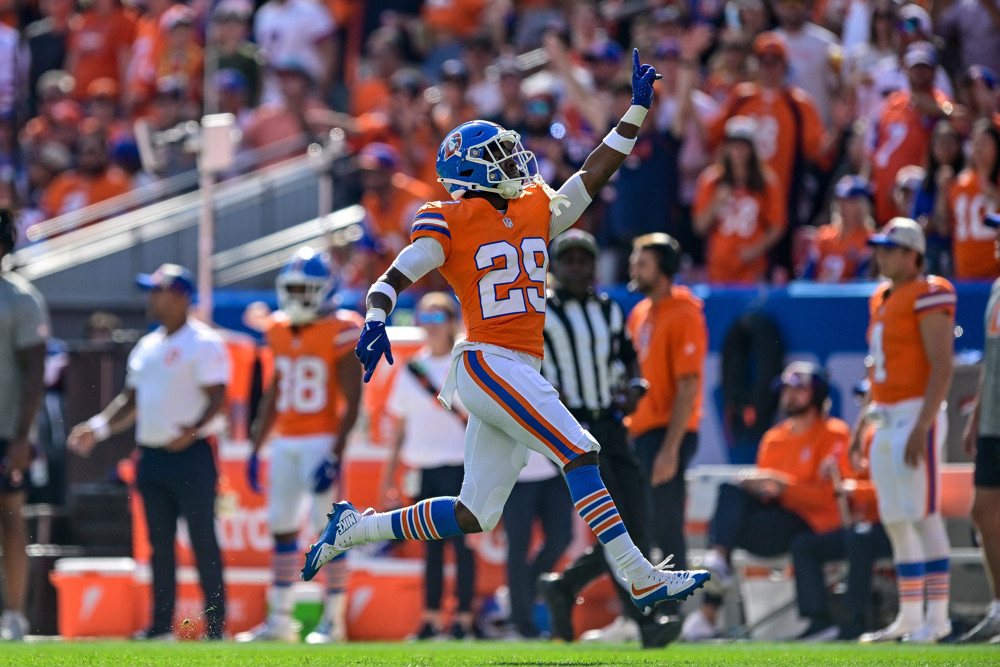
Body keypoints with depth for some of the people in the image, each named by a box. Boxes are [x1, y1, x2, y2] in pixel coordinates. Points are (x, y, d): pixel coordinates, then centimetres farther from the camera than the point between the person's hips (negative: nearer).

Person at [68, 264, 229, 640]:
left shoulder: (203, 344, -8)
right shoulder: (147, 347, 17)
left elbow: (217, 397, -15)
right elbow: (131, 401, 23)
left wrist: (192, 431, -30)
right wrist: (98, 428, 10)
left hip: (191, 454, -8)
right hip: (151, 455, 8)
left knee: (203, 541, -5)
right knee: (160, 543, 10)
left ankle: (216, 625, -3)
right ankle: (161, 623, 14)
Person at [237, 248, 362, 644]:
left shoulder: (340, 333, -10)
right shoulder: (280, 332, 10)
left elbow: (351, 403, -12)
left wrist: (335, 457, -18)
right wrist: (256, 450, 16)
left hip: (321, 442, -7)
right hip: (284, 442, 7)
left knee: (328, 529, -6)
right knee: (282, 528, 8)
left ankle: (334, 621, -1)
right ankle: (279, 619, 15)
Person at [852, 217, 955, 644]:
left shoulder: (928, 297, -10)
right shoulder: (882, 299, 17)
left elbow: (942, 369, -16)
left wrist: (921, 426, -22)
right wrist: (862, 421, 20)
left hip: (917, 415, -9)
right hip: (885, 421, 9)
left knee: (923, 515, -10)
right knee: (895, 521, 10)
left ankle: (937, 616, -9)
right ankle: (909, 616, 16)